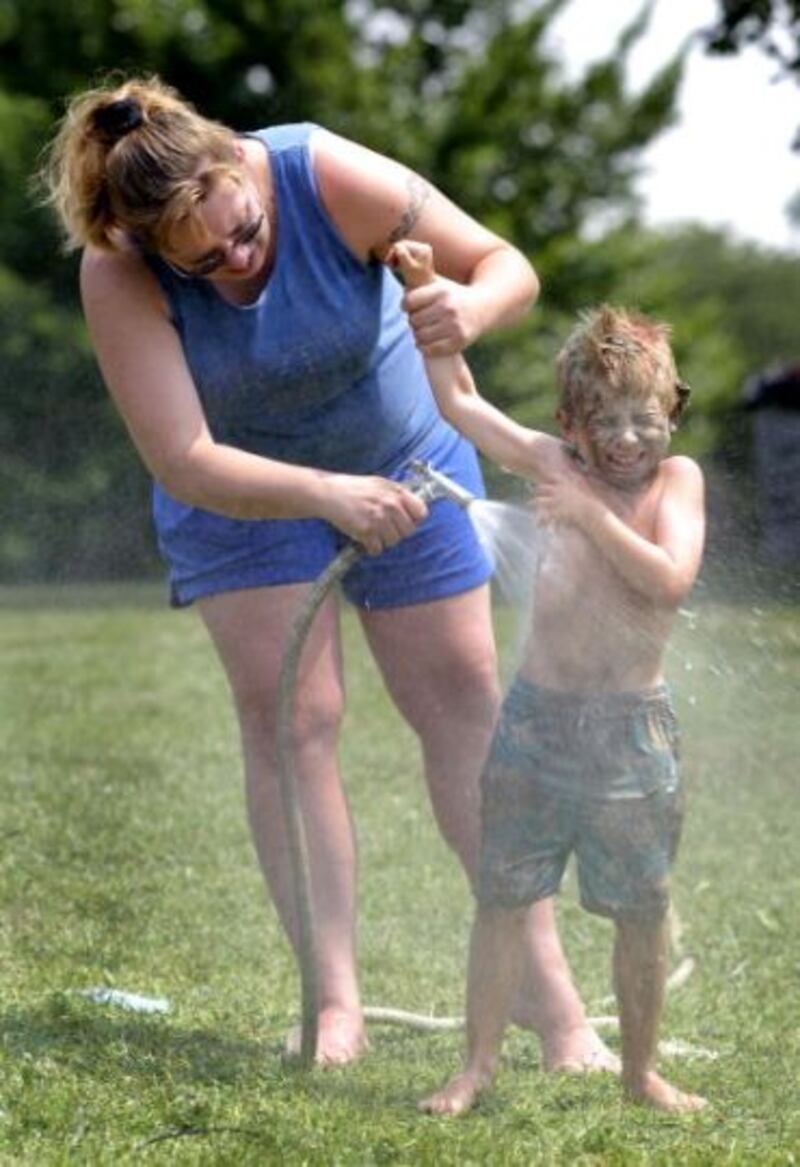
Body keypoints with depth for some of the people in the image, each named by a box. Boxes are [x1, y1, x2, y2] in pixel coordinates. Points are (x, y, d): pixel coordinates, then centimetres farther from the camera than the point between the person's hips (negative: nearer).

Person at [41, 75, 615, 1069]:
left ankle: (545, 985, 4)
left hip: (401, 462, 1)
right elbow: (185, 461, -34)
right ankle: (335, 1003, -9)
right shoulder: (118, 278, -30)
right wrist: (326, 494, -47)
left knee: (466, 706, 0)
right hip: (242, 489, -1)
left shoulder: (332, 179, -30)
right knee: (287, 717, -11)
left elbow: (507, 266, -22)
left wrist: (472, 307, -45)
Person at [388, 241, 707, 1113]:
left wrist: (591, 514, -18)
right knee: (501, 896, 2)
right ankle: (478, 1066, 8)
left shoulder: (677, 479, -2)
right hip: (536, 717, 2)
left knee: (641, 911, 6)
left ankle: (641, 1072, 19)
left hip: (632, 729, -1)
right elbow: (460, 400, 9)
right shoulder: (553, 464, 3)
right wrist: (427, 294, 4)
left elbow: (671, 581, -16)